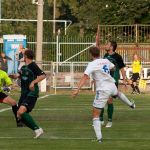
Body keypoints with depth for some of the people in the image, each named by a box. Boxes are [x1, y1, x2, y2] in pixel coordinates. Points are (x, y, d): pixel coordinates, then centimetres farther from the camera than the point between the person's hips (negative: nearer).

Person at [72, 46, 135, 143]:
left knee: (96, 115, 0)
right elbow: (113, 67, 26)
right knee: (117, 93, 44)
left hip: (103, 91, -6)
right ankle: (131, 104, 70)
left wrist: (77, 90, -33)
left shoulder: (92, 64, -15)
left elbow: (85, 77, -27)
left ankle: (99, 138, -11)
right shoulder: (106, 61, 3)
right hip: (112, 87, 6)